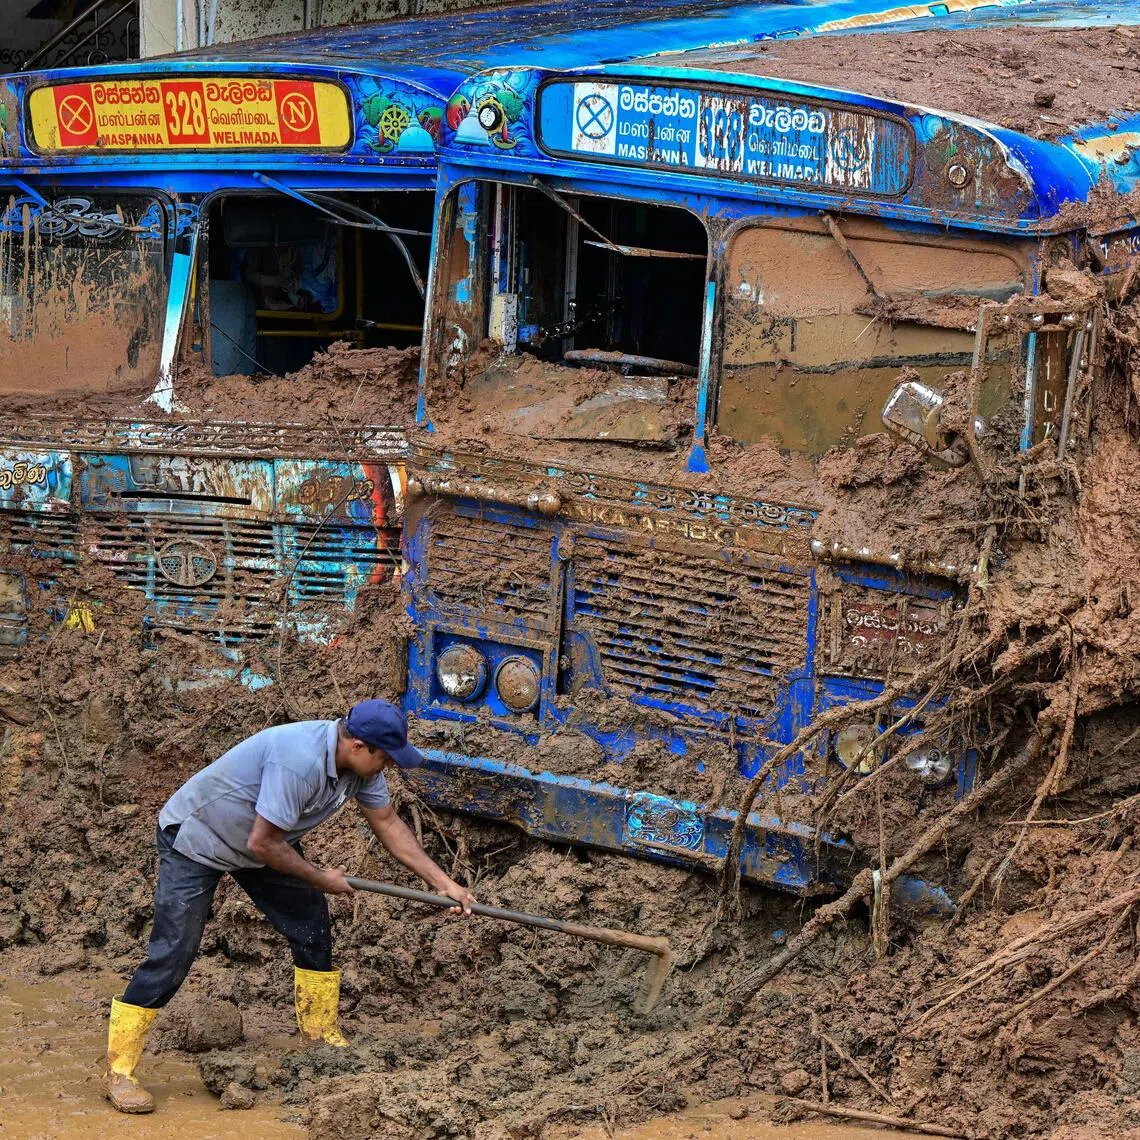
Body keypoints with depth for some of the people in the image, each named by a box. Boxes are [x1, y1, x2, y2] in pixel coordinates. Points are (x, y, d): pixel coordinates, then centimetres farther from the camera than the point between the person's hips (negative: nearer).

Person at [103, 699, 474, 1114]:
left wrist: (444, 883, 1)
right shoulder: (301, 761, -38)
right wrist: (321, 878, -17)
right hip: (195, 838, -9)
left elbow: (388, 824, 4)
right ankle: (118, 1071, -7)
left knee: (312, 927, 5)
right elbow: (262, 844, -32)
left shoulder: (359, 762, -10)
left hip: (265, 842, 9)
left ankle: (323, 1038, 21)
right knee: (172, 955, -12)